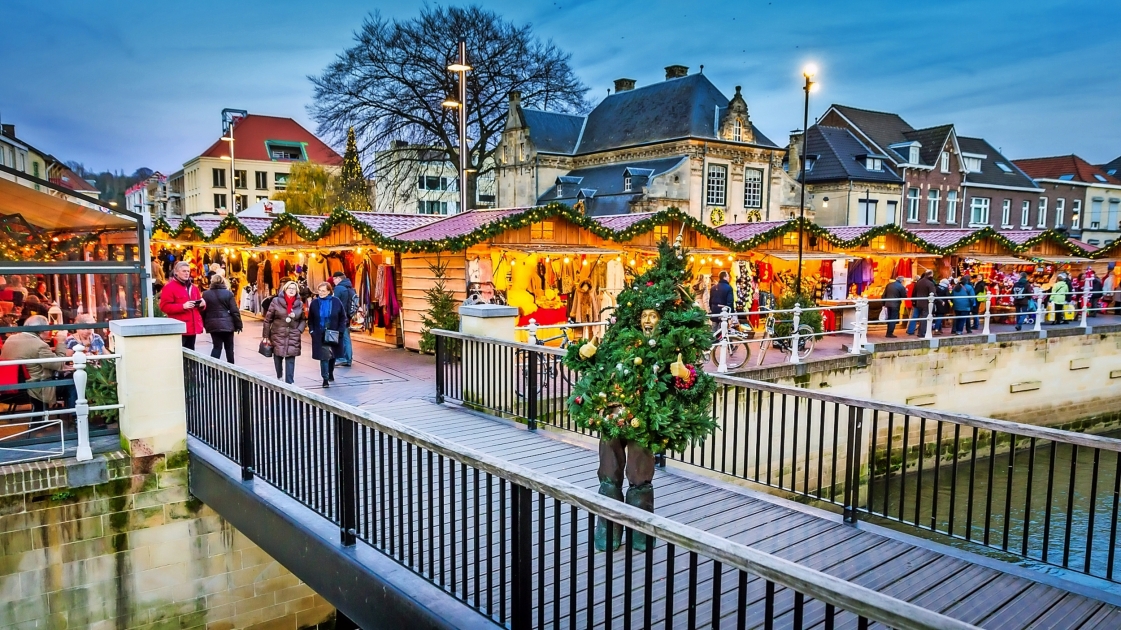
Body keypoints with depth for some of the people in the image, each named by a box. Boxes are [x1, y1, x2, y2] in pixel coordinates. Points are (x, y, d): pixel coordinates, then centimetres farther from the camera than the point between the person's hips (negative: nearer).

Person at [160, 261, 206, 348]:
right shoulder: (169, 287, -6)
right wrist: (183, 306, -23)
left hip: (193, 327, 8)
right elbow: (164, 306, -13)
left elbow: (199, 303, 27)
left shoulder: (193, 287, 18)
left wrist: (202, 304, 2)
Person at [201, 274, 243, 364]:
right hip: (227, 324, -2)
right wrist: (238, 325, 0)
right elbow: (235, 311, -7)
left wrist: (205, 324, 15)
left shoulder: (206, 294, 2)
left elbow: (203, 311, 5)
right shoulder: (228, 293, -5)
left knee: (217, 346, 7)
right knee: (229, 347, 9)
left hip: (213, 325, 2)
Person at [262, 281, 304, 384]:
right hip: (278, 335, 0)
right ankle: (279, 377, 31)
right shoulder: (276, 302, -3)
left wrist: (300, 331, -4)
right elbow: (268, 319, -1)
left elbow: (303, 320, 13)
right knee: (278, 358, 9)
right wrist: (266, 336, -1)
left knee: (290, 360, -4)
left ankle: (289, 383, -1)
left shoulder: (300, 304, 3)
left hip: (293, 337, 1)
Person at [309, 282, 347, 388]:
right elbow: (310, 319, 8)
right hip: (320, 335, -1)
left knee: (333, 355, 15)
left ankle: (330, 373, 38)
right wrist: (312, 330, -3)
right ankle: (325, 378, -3)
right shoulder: (315, 302, 0)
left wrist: (340, 331, -8)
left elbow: (343, 317, 0)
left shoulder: (336, 302, -5)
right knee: (324, 356, -7)